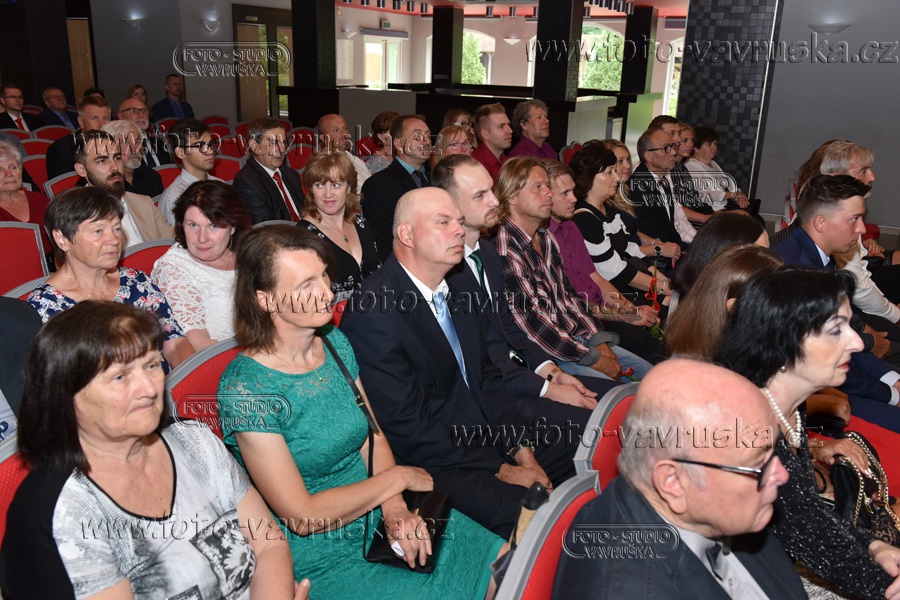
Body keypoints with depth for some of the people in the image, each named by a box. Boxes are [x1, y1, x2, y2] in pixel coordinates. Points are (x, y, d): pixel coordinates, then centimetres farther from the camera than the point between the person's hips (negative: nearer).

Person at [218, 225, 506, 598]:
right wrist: (399, 477, -12)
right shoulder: (245, 389, -22)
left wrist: (395, 508, -12)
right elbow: (302, 517, -20)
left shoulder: (335, 342, 0)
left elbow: (375, 438, 5)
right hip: (321, 562, -6)